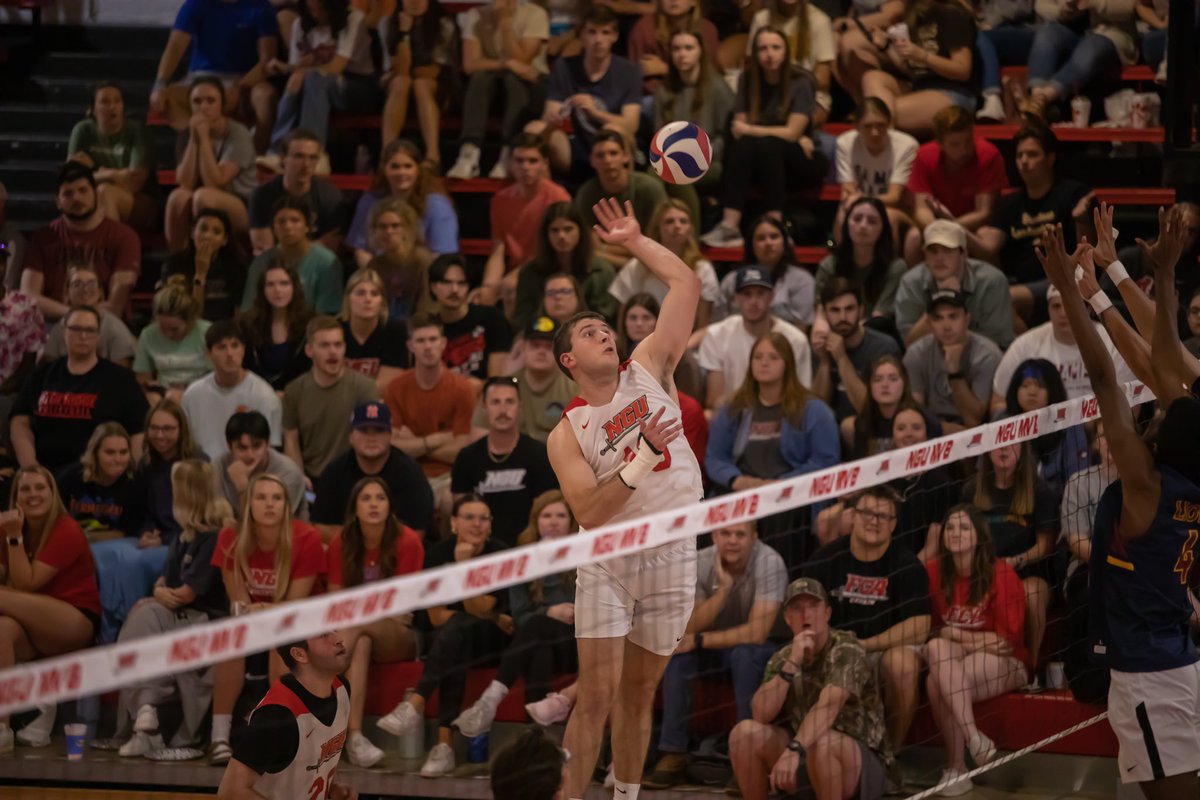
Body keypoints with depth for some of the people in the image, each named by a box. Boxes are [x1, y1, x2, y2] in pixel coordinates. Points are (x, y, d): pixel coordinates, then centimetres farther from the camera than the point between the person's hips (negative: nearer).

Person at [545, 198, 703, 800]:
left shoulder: (648, 371, 6)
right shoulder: (566, 435, -2)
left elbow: (686, 285, 3)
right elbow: (589, 513, -15)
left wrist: (635, 241, 2)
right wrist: (643, 457, -24)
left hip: (673, 558, 2)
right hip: (609, 563, -2)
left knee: (638, 694, 10)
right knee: (597, 695, -8)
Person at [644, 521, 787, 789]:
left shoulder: (769, 563, -24)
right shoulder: (700, 563, -13)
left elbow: (757, 633, -29)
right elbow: (689, 627, -18)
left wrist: (699, 641, -25)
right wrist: (723, 588, -30)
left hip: (757, 650, -4)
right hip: (716, 643, 4)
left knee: (745, 654, -36)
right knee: (676, 651, -25)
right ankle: (673, 755, -21)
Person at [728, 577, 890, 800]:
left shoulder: (847, 651, -15)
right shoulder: (781, 659, 3)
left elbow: (829, 705, -33)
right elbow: (760, 715, -12)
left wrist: (794, 749, -47)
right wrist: (791, 664, -23)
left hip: (862, 763, -5)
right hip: (804, 756, 5)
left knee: (820, 742, -38)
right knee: (745, 732, -16)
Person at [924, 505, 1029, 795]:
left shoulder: (1000, 573, -10)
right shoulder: (934, 571, 0)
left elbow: (1008, 639, -9)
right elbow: (929, 627, 7)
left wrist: (953, 634, -10)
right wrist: (971, 639, -9)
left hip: (1004, 663, -4)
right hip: (954, 656, 4)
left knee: (937, 682, -31)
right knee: (937, 648, -32)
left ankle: (956, 768, -24)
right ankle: (972, 736, -33)